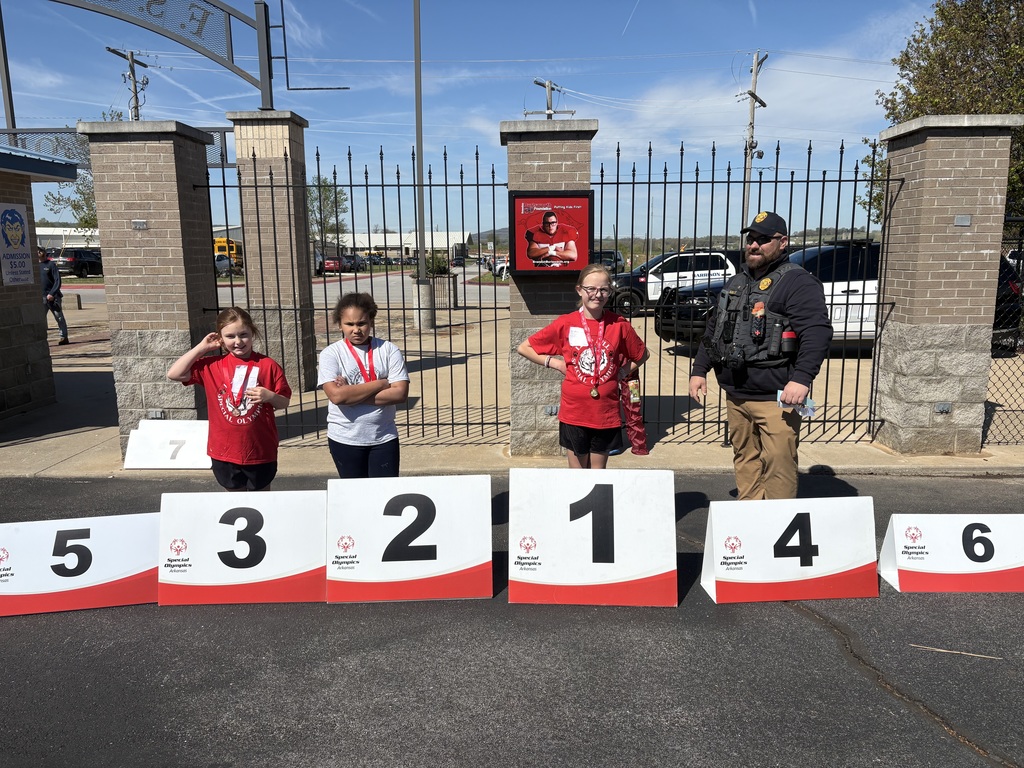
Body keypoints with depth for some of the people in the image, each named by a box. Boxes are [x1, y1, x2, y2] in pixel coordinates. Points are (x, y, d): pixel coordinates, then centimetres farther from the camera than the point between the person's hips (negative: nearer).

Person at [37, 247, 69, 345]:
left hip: (53, 297, -4)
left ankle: (64, 337, 12)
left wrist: (52, 293, -17)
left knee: (59, 318, 4)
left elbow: (57, 281, -7)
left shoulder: (51, 264, -2)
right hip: (40, 298, 4)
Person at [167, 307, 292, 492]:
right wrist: (202, 348, -7)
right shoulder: (212, 366, 0)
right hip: (225, 451, 2)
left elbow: (285, 402, 1)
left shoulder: (268, 365, -5)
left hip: (261, 450, -1)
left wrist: (270, 396, -22)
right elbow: (174, 374, -7)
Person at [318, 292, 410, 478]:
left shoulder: (388, 350, -2)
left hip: (384, 438, 0)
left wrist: (351, 395, -16)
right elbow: (336, 395, -19)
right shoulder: (331, 354, -4)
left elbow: (400, 393, -12)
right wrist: (382, 383, -14)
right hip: (345, 440, 0)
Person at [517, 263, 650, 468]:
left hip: (606, 412, 1)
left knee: (599, 469, 14)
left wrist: (624, 371, 0)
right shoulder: (565, 324, -7)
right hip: (574, 411, -1)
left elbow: (643, 354, 14)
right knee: (578, 469, 11)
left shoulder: (619, 325, -3)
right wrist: (555, 363, -5)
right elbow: (524, 348, 1)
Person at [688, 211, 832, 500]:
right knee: (745, 460, 14)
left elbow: (817, 333, -18)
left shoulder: (798, 282, -7)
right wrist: (699, 370, 17)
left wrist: (801, 378, -29)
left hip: (775, 398, -7)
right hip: (735, 395, 8)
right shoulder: (737, 283, 18)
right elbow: (714, 329, 24)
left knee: (778, 466, -8)